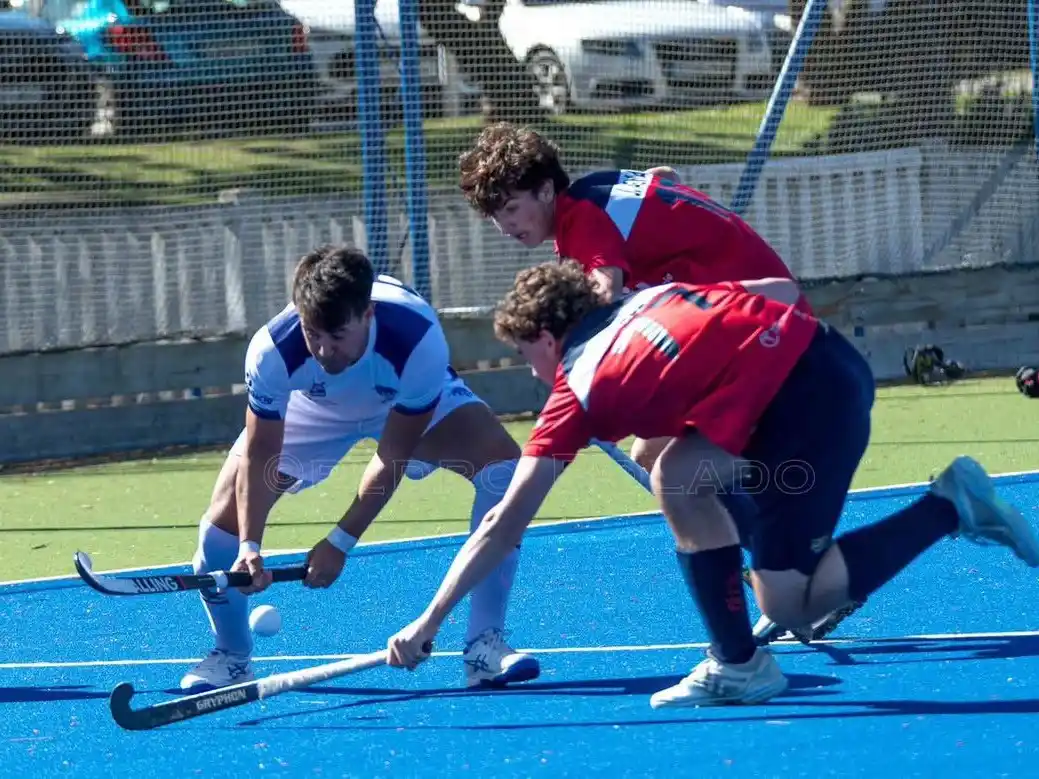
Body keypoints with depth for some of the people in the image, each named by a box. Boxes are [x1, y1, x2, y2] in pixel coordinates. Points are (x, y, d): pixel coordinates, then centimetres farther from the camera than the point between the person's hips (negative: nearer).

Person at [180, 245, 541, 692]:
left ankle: (485, 645, -18)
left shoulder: (418, 340, -42)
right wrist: (249, 546, -36)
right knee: (225, 521, -14)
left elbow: (393, 457, -30)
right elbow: (258, 456, -25)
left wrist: (341, 543, -30)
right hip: (311, 408, 1)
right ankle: (231, 656, 15)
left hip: (412, 405, -1)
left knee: (503, 465, -26)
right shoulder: (273, 351, -38)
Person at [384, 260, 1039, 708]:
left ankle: (949, 507, -3)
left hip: (806, 401, -8)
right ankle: (736, 665, 16)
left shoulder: (577, 389, 6)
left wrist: (428, 623, 11)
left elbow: (503, 526, 7)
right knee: (679, 480, 16)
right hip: (829, 353, 8)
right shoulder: (649, 298, 23)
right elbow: (781, 289, 23)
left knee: (789, 604, 0)